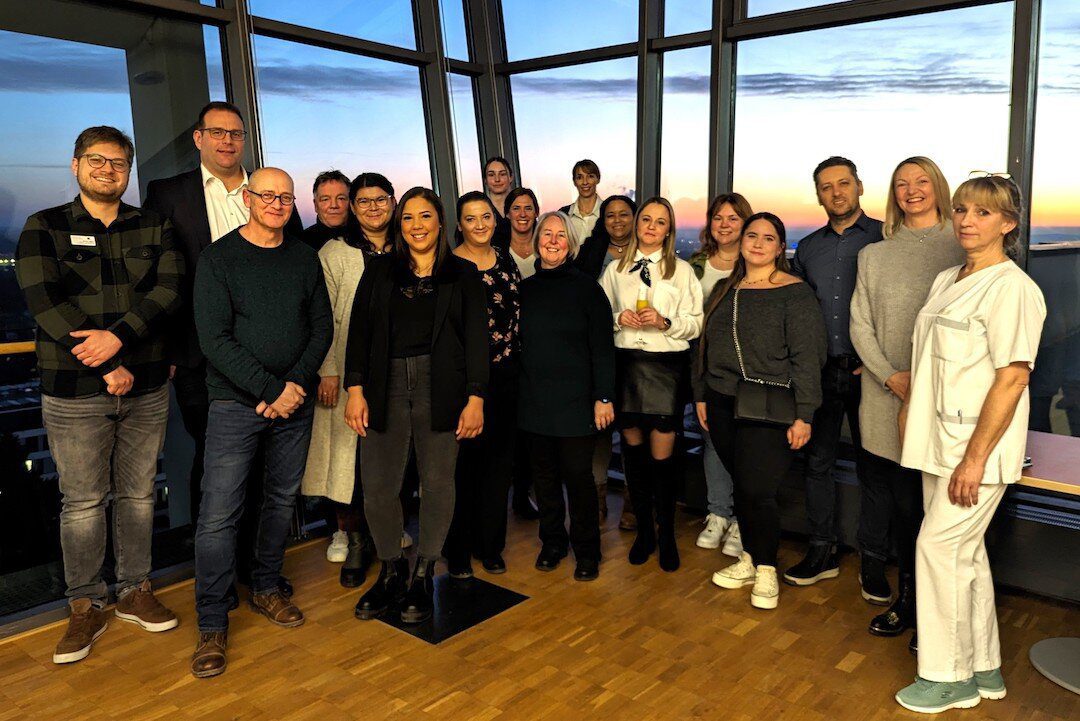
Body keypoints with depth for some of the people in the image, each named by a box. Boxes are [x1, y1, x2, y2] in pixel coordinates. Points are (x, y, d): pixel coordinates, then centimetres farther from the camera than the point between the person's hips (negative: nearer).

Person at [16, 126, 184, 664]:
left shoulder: (154, 227, 9)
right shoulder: (44, 228, 3)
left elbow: (169, 289, -4)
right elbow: (45, 303, -8)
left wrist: (118, 335, -20)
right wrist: (110, 366, -14)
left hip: (146, 385, 2)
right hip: (75, 391, -2)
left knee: (138, 494, 11)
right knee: (82, 501, 4)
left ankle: (136, 592, 25)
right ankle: (86, 606, 19)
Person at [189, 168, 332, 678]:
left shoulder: (305, 258, 8)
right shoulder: (219, 258, -3)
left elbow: (322, 327, 6)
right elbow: (214, 338, -11)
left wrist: (296, 383, -9)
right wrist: (270, 391, -16)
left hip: (295, 403, 4)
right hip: (236, 403, -4)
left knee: (282, 500, 13)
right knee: (219, 514, -4)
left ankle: (266, 588, 32)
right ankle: (212, 625, 8)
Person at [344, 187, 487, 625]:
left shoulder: (462, 274, 8)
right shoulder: (379, 270, 13)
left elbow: (476, 338, 3)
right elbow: (359, 330, 7)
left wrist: (476, 398, -6)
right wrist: (355, 390, -3)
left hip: (440, 387, -1)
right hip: (386, 387, 1)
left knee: (438, 483, 3)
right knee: (378, 487, -2)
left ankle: (423, 576, 21)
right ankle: (391, 572, 20)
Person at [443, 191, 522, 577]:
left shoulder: (506, 262, 10)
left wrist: (518, 362, 10)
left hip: (505, 375, 5)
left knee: (499, 460, 10)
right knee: (463, 462, 1)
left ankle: (490, 544, 24)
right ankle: (458, 549, 17)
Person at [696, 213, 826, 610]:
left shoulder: (795, 293, -5)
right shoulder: (725, 290, 13)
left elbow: (807, 358, -9)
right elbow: (706, 346, 19)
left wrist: (803, 415, -12)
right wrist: (701, 395, 16)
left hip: (769, 408, -5)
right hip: (724, 403, 5)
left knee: (758, 490, -7)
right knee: (741, 486, 11)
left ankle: (766, 571, 14)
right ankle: (748, 561, 27)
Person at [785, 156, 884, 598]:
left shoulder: (885, 238, -1)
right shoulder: (808, 248, 12)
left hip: (866, 371, -4)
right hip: (818, 371, 4)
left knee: (871, 466, 5)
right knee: (817, 461, 9)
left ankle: (872, 562, 17)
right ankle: (821, 551, 22)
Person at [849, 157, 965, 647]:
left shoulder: (960, 249, 3)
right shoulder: (873, 255, 12)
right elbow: (860, 324, 8)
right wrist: (891, 376, -6)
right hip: (886, 398, 2)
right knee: (904, 503, 7)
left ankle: (922, 605, 15)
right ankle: (908, 600, 21)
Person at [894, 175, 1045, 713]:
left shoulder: (1011, 287, -15)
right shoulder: (946, 281, 11)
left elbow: (1013, 377, -20)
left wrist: (974, 457, -21)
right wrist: (909, 408, 13)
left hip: (978, 447, -8)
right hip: (940, 441, 8)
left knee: (939, 546, -4)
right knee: (964, 551, 15)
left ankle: (949, 678, 13)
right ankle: (983, 668, 30)